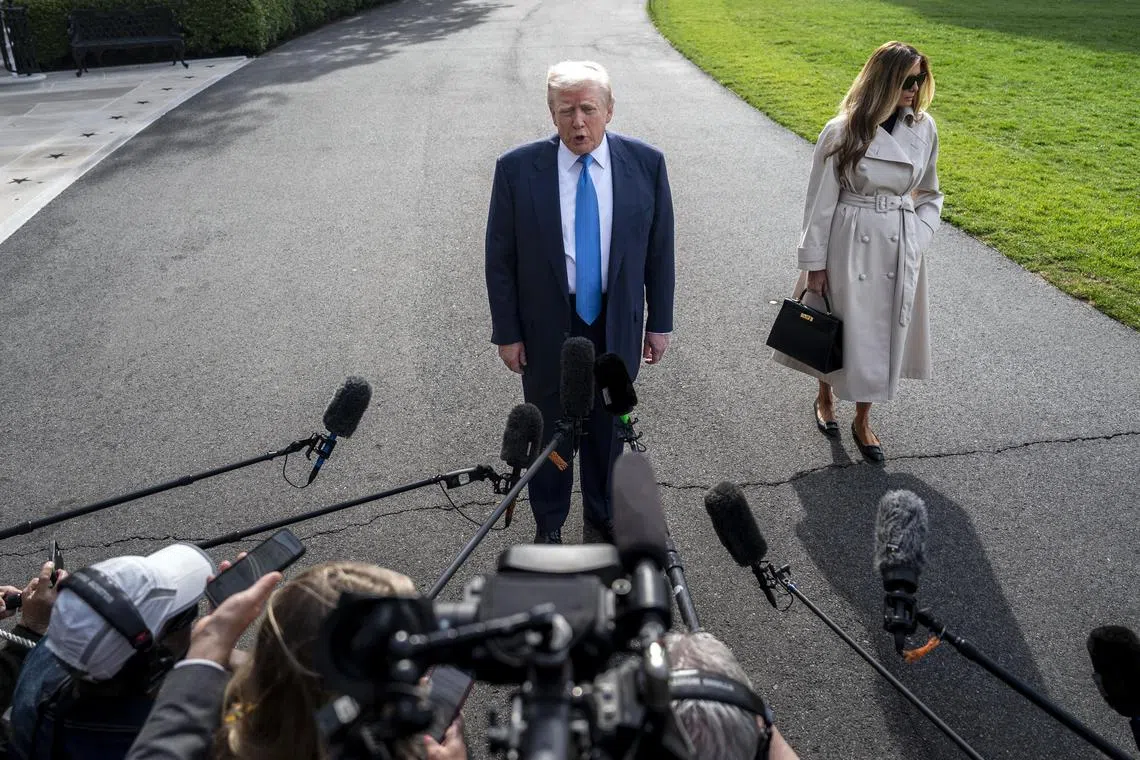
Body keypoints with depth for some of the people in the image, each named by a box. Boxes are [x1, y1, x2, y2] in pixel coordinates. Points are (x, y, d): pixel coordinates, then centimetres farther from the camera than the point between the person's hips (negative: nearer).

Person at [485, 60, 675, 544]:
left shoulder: (645, 163, -7)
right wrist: (507, 333, -5)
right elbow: (500, 259, -6)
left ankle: (602, 516, 41)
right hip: (546, 327, -1)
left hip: (617, 325, 2)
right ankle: (549, 523, 38)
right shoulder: (517, 169, -12)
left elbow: (659, 250, 1)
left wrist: (660, 322, 3)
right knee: (550, 430, 15)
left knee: (608, 427, 18)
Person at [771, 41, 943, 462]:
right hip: (849, 244, -4)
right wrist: (815, 262, -6)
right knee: (839, 329, 11)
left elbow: (929, 194, 12)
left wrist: (915, 240, 2)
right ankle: (825, 398, 40)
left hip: (900, 248, 4)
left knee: (885, 332, 11)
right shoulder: (843, 132, -13)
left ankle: (862, 421, 29)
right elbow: (821, 200, -8)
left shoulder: (924, 128, -1)